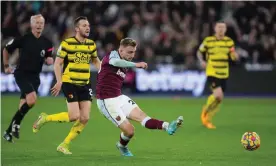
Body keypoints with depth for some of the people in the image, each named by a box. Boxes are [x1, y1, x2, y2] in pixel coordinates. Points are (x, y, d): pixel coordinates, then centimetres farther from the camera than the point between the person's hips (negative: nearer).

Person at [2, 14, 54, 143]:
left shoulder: (46, 43, 2)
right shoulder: (23, 39, -8)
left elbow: (49, 60, 13)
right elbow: (6, 50, 5)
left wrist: (49, 60, -10)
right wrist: (6, 66, 7)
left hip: (35, 76, 5)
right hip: (22, 74, -5)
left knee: (23, 105, 8)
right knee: (32, 99, -24)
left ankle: (9, 131, 20)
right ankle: (16, 124, -6)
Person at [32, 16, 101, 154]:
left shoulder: (91, 44, 7)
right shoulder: (67, 43, -9)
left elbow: (96, 61, 23)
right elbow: (57, 63, -7)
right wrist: (59, 81, -19)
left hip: (85, 85, 6)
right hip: (69, 83, -6)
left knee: (84, 118, -2)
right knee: (74, 116, -16)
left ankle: (64, 145, 13)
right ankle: (45, 118, 8)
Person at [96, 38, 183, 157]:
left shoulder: (125, 66, 14)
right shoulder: (113, 55, -14)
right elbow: (115, 62, -40)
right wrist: (136, 65, -51)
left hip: (120, 98, 8)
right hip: (107, 101, -8)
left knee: (142, 116, -16)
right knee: (129, 130, -10)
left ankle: (167, 127, -36)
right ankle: (122, 146, 21)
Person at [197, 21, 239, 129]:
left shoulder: (229, 41, 4)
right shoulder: (208, 41, -5)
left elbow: (233, 57, 5)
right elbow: (199, 52, 8)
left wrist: (235, 55, -19)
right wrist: (202, 61, -10)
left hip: (224, 74, 4)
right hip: (212, 73, -4)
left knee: (219, 98, 10)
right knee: (218, 95, -22)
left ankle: (208, 119, 30)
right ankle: (206, 111, 6)